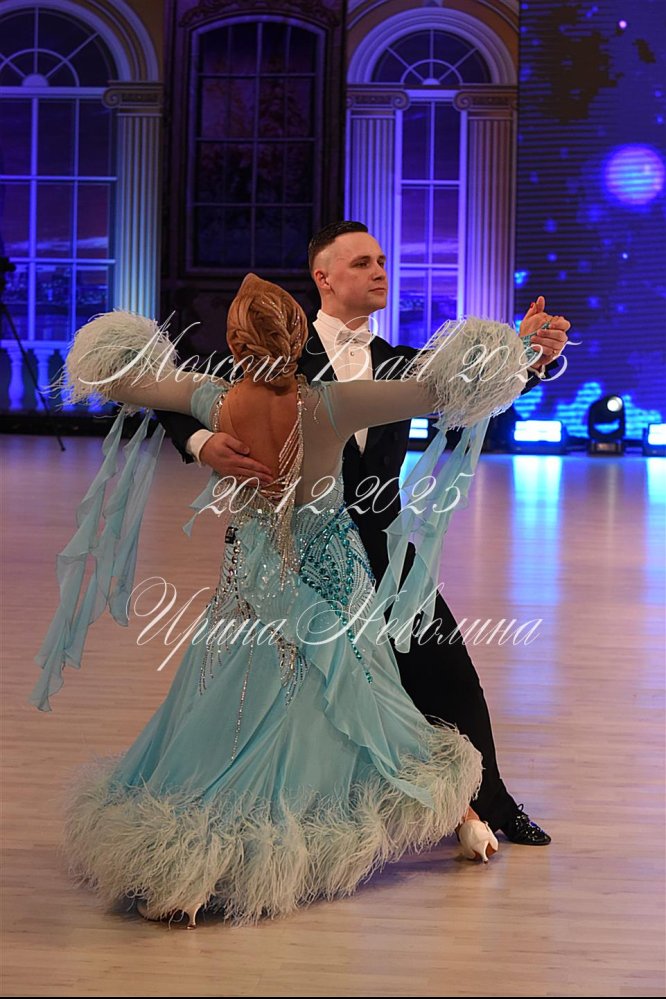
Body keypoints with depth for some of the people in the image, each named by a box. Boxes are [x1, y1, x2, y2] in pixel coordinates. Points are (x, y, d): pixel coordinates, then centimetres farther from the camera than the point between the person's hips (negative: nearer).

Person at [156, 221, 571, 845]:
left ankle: (487, 803, 21)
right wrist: (205, 445, -29)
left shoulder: (400, 366, 9)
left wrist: (536, 358, -25)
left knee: (448, 676, 5)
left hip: (381, 551, 4)